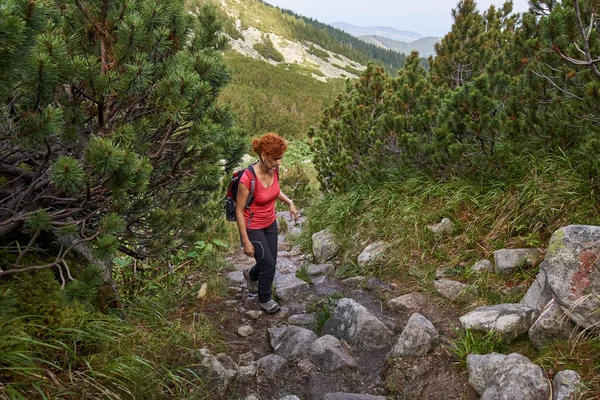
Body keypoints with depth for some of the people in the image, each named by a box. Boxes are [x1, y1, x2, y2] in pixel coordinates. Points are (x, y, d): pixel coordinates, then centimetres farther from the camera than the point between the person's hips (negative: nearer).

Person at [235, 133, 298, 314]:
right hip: (253, 228, -7)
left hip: (270, 223, 7)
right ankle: (265, 299, 28)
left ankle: (251, 275, 50)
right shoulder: (248, 179, -31)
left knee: (270, 262, 16)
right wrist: (246, 241, -19)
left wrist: (289, 202, -2)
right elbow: (239, 211, -22)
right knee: (268, 264, 1)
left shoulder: (274, 171, -11)